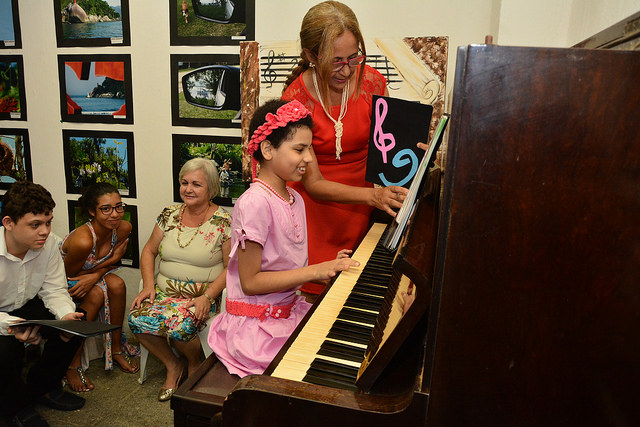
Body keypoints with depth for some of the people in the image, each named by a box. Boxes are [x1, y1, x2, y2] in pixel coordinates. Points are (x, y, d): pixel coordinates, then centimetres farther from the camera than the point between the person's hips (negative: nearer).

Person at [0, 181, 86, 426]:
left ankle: (41, 387, 10)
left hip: (25, 307, 5)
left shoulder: (49, 243, -13)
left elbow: (55, 290, -8)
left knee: (77, 323, -16)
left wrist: (66, 315, -28)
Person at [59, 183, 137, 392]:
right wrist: (112, 259, -21)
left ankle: (116, 349, -5)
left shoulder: (123, 228, -17)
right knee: (96, 295, -30)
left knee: (117, 284, -22)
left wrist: (96, 275, -27)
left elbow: (111, 263, -5)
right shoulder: (82, 240, -36)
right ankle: (72, 365, -17)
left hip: (88, 275, 5)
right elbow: (68, 273, -20)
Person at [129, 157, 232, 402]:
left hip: (202, 296, -4)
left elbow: (230, 267, -8)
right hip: (164, 290, 5)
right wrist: (149, 285, -2)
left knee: (179, 326, -31)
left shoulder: (222, 222, -7)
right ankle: (172, 366, 5)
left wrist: (207, 296, -19)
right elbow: (149, 251, 13)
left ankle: (194, 365, 7)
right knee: (137, 320, -22)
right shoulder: (170, 215, 6)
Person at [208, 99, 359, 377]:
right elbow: (250, 282, -20)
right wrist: (314, 271, -21)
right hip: (256, 325, -8)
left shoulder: (295, 199, 7)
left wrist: (329, 269, -4)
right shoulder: (254, 203, -19)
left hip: (288, 310, 8)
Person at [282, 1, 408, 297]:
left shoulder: (371, 81, -8)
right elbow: (313, 184, -18)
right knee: (318, 291, -2)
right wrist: (373, 195, -30)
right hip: (317, 206, -2)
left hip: (361, 210, 3)